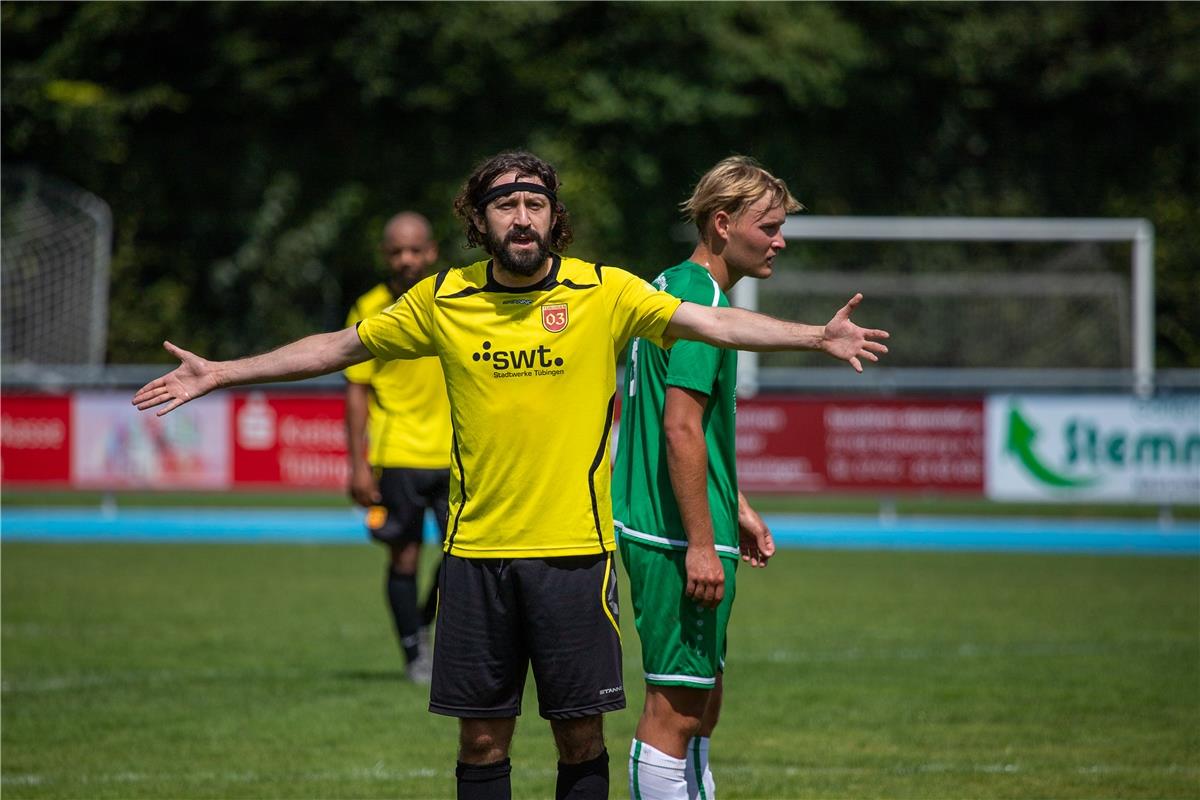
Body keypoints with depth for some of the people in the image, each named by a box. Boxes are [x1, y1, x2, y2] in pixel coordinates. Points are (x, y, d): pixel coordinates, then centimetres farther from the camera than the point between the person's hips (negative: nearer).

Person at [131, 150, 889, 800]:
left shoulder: (604, 292, -1)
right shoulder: (443, 300, 4)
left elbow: (714, 322, -8)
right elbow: (339, 345, 14)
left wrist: (818, 335, -22)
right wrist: (222, 373, 14)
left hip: (574, 549, -1)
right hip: (477, 552, 1)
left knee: (581, 734, 2)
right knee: (482, 736, 5)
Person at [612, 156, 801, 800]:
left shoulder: (669, 289, 16)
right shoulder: (702, 300, -16)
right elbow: (680, 430, -22)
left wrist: (735, 508, 27)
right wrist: (701, 544, -23)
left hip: (653, 527, 11)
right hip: (678, 536, -11)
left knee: (704, 699, 17)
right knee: (676, 709, -7)